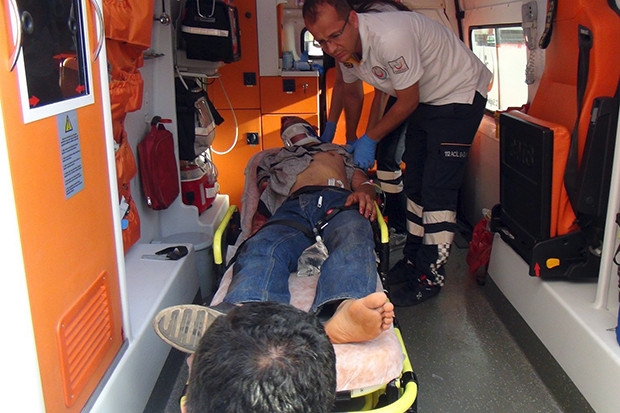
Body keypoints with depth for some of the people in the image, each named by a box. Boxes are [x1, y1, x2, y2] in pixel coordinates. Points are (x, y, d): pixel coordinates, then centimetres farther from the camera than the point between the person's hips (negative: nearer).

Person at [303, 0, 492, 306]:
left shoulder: (390, 37, -36)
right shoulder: (343, 49, -10)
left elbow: (408, 102, -23)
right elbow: (350, 92, 12)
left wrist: (370, 138, -12)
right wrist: (352, 141, 22)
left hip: (459, 94, -8)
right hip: (424, 100, 8)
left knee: (437, 190, -12)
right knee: (414, 183, 12)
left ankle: (431, 277, -1)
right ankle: (413, 261, 25)